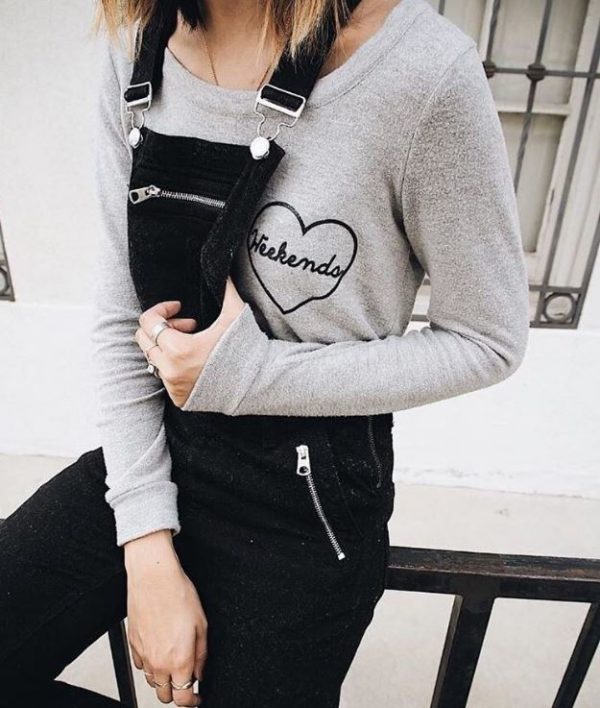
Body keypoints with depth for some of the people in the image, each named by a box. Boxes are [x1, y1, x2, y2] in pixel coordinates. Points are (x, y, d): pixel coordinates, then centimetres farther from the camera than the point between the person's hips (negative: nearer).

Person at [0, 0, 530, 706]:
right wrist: (148, 548, -6)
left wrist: (254, 375, -20)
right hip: (156, 453, 5)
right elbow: (121, 315, -3)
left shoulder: (425, 71, -19)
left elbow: (488, 342, -10)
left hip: (310, 495, -3)